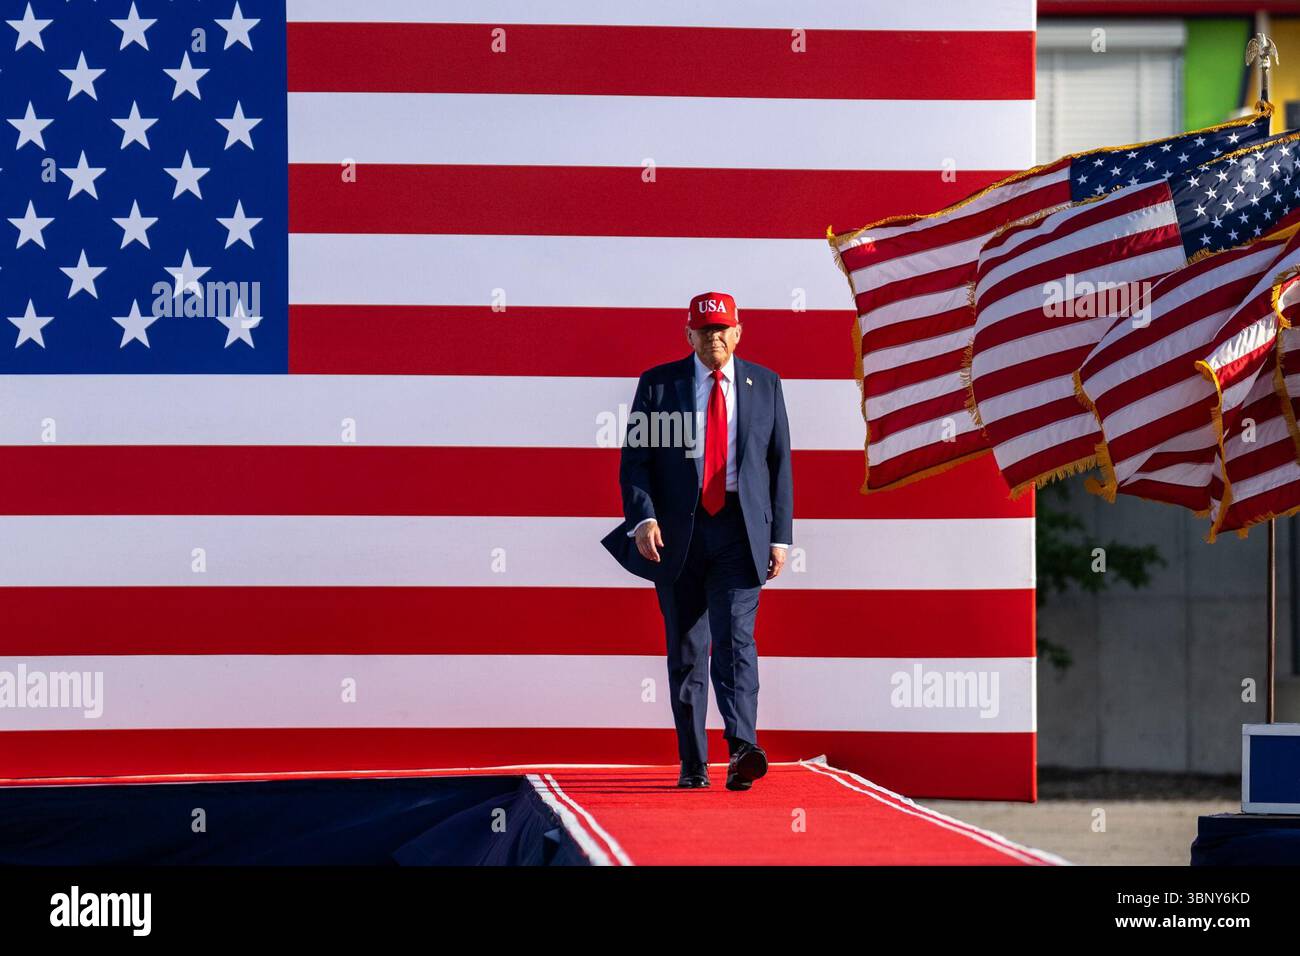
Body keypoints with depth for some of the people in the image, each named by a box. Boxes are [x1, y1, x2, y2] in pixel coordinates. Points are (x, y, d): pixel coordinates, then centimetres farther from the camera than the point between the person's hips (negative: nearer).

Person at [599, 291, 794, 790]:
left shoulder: (764, 385, 9)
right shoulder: (658, 384, 5)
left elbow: (780, 462, 10)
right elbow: (634, 457, 3)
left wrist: (780, 536, 4)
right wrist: (642, 518, -13)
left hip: (741, 529, -1)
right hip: (677, 532, 1)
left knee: (736, 638, -16)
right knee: (685, 650, 5)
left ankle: (742, 749, -29)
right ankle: (692, 763, 11)